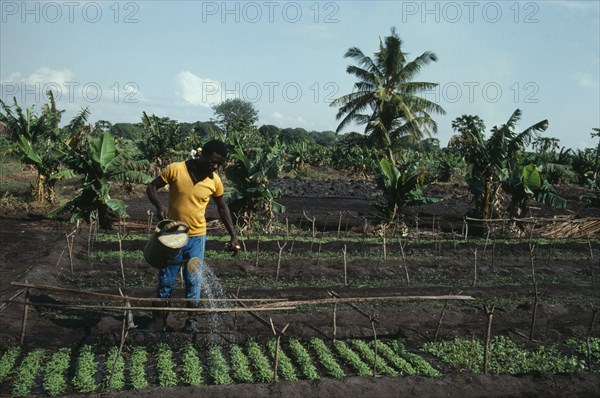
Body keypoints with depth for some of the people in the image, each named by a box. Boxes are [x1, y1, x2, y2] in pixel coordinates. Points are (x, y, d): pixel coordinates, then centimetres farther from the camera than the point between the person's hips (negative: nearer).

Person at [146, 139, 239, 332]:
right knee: (165, 281, 6)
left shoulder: (215, 181, -7)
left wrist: (233, 236, 5)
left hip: (197, 237, 1)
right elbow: (151, 187, -5)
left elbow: (222, 207, 8)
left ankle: (192, 322, 19)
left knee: (193, 282, 6)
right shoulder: (175, 169, -15)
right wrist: (159, 205, -25)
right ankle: (159, 323, 20)